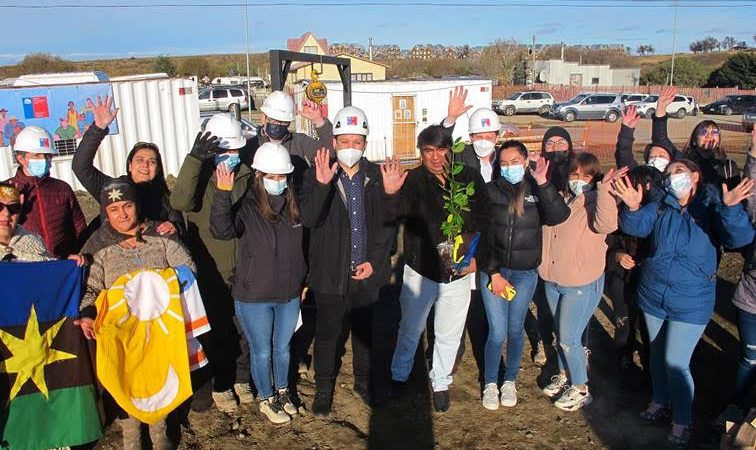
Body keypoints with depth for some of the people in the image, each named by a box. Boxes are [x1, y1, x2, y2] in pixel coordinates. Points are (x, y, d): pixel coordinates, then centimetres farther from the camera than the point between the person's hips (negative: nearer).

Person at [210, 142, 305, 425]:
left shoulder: (293, 205, -2)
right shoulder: (247, 207, -16)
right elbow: (222, 231, -36)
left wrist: (304, 281, 14)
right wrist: (223, 193, -46)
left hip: (289, 295, 4)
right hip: (254, 298, -4)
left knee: (282, 347, 22)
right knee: (261, 351, 13)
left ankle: (282, 392, 45)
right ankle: (266, 400, 36)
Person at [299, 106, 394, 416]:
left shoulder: (376, 176, -2)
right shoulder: (317, 175, -8)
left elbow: (387, 224, 4)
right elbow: (309, 219, -21)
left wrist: (374, 261, -5)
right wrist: (321, 185, -36)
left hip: (367, 273, 2)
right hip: (331, 274, -2)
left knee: (365, 331, 18)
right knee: (328, 335, 10)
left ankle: (364, 383, 39)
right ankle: (323, 389, 31)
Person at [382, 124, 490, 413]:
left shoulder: (470, 179, -4)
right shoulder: (413, 181, -12)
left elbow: (483, 222, 6)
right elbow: (396, 212, -30)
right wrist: (391, 193, -51)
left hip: (459, 273, 2)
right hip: (420, 271, -2)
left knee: (449, 334, 16)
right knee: (410, 330, 15)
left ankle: (441, 383, 38)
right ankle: (399, 377, 39)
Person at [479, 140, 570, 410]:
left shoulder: (537, 191, -2)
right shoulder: (490, 191, -4)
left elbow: (558, 216, -20)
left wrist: (542, 183, -27)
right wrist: (494, 273, -10)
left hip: (525, 273, 1)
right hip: (493, 271, -1)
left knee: (516, 330, 12)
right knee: (497, 333, -1)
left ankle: (510, 381, 31)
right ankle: (490, 384, 20)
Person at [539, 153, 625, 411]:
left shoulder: (597, 201, -13)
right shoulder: (559, 198, 5)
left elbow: (606, 224, -32)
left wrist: (604, 189, -40)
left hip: (582, 285, -6)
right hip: (552, 280, 6)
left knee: (569, 339, -1)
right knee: (561, 334, 20)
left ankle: (580, 389, 18)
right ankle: (564, 376, 40)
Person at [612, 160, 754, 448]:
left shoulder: (712, 207, -9)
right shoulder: (660, 206, 1)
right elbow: (636, 226, -12)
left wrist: (731, 208, -41)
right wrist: (633, 208, -34)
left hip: (690, 303, -4)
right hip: (653, 295, 4)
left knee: (676, 363, -2)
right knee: (658, 353, 20)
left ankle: (682, 421, 20)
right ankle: (660, 400, 42)